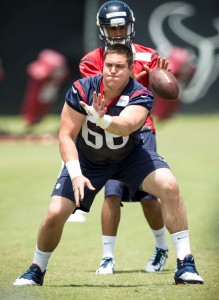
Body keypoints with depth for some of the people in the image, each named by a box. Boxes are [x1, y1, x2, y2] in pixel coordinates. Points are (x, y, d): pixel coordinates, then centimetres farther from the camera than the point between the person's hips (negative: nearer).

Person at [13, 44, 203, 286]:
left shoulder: (140, 96, -28)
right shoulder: (81, 90, -25)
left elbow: (126, 126, -49)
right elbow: (66, 136, -22)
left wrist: (101, 119, -70)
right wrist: (75, 174, -35)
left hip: (130, 155, -1)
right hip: (86, 160, 1)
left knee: (169, 186, -25)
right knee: (55, 214, -11)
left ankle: (185, 264, -18)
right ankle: (36, 271, 18)